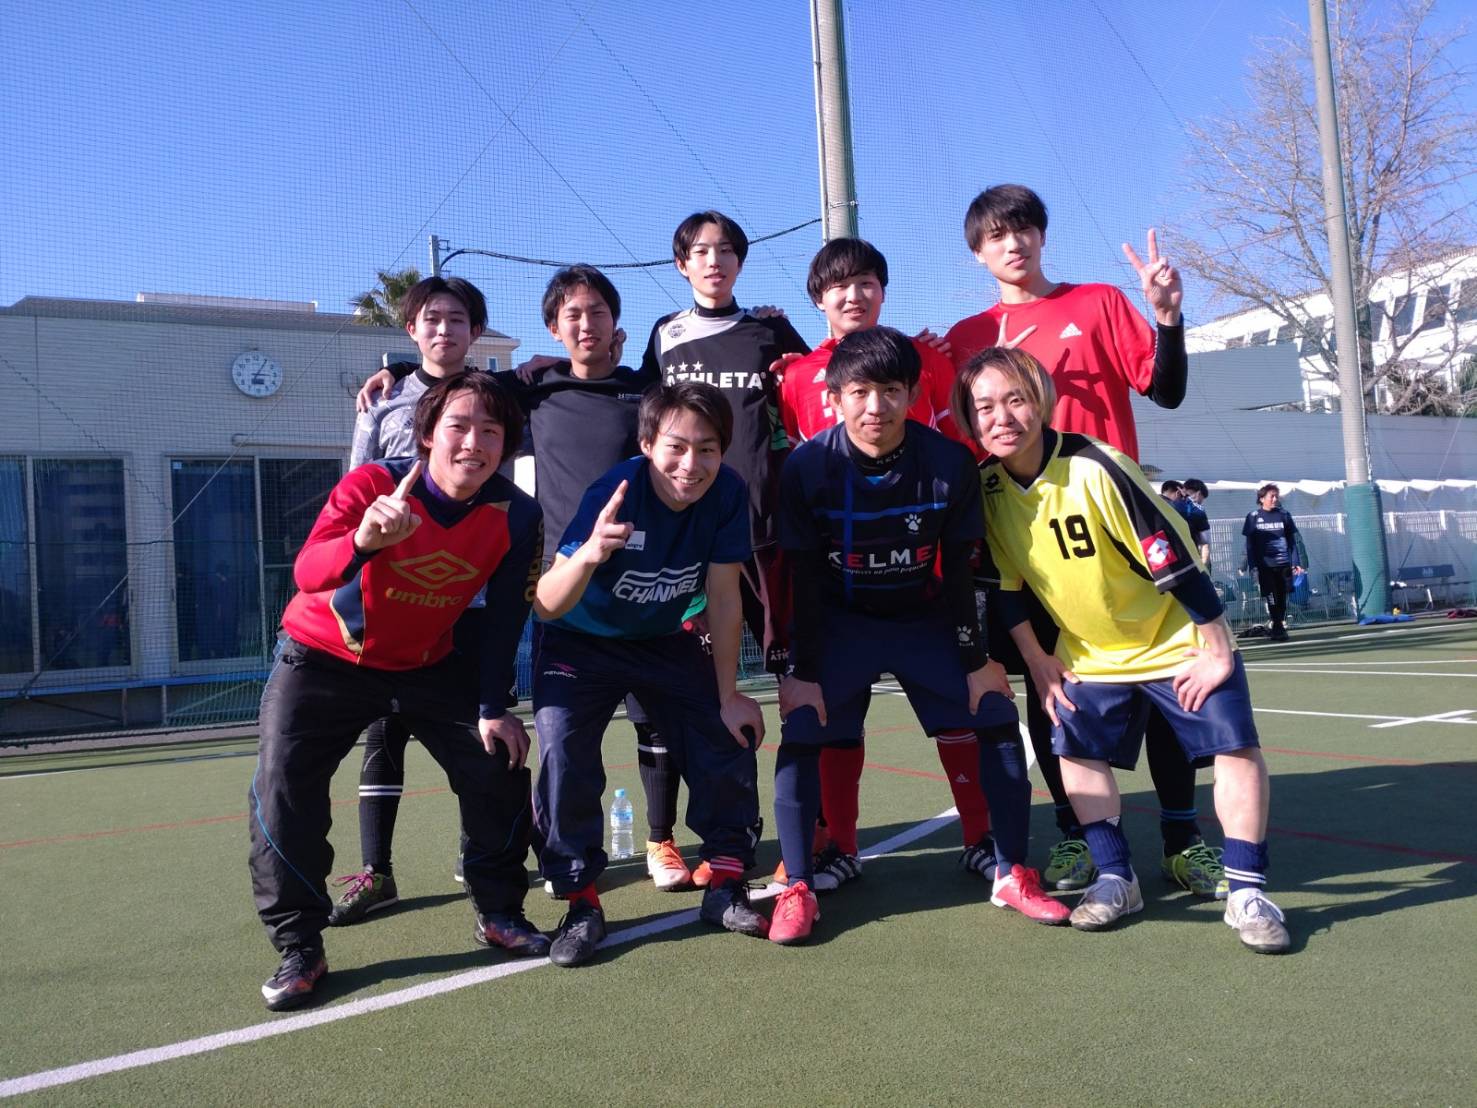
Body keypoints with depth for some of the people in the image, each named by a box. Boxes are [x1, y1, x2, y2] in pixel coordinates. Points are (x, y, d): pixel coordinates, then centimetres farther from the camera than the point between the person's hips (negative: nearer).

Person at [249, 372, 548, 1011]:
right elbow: (307, 574, -45)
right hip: (325, 658, -3)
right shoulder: (372, 486, -29)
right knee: (282, 783, -17)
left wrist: (493, 708, -8)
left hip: (430, 664, 3)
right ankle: (299, 948, -1)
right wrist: (363, 540, -66)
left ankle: (498, 913, 19)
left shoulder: (517, 517, -18)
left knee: (499, 765, -3)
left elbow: (505, 617, -7)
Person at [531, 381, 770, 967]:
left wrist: (728, 696, -10)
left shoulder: (728, 493, -22)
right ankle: (582, 903, -4)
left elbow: (723, 598, -13)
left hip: (666, 641, 4)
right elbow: (546, 607, -37)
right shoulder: (614, 495, -32)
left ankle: (725, 885, 14)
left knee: (729, 741, -6)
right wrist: (590, 553, -58)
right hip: (583, 641, -3)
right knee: (564, 752, -22)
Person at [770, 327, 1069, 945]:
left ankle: (1012, 875, 12)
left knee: (997, 720, -4)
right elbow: (804, 581, -14)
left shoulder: (949, 464, -19)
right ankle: (797, 888, -2)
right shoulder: (807, 467, -21)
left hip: (927, 620, 2)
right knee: (801, 733, -15)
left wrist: (979, 658, -5)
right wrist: (803, 671, -12)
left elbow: (958, 571, -9)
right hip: (840, 622, -1)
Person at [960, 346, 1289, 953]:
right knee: (1077, 750, -1)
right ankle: (1116, 878, 13)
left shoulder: (1095, 468, -28)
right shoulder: (986, 489, -12)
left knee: (1236, 745, -10)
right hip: (1089, 652, 5)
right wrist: (1038, 662, 3)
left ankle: (1246, 889, -1)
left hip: (1178, 642, -4)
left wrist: (1217, 651, -19)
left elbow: (1176, 562, -24)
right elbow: (1004, 587, 2)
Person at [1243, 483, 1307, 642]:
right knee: (1272, 598, -4)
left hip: (1284, 563, 2)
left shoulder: (1284, 515, 7)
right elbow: (1249, 543, 3)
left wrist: (1296, 562, 2)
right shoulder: (1253, 517, 3)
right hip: (1265, 565, -2)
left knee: (1282, 598, 6)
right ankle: (1277, 629, 2)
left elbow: (1293, 539, 9)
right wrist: (1252, 566, -3)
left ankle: (1279, 626, 18)